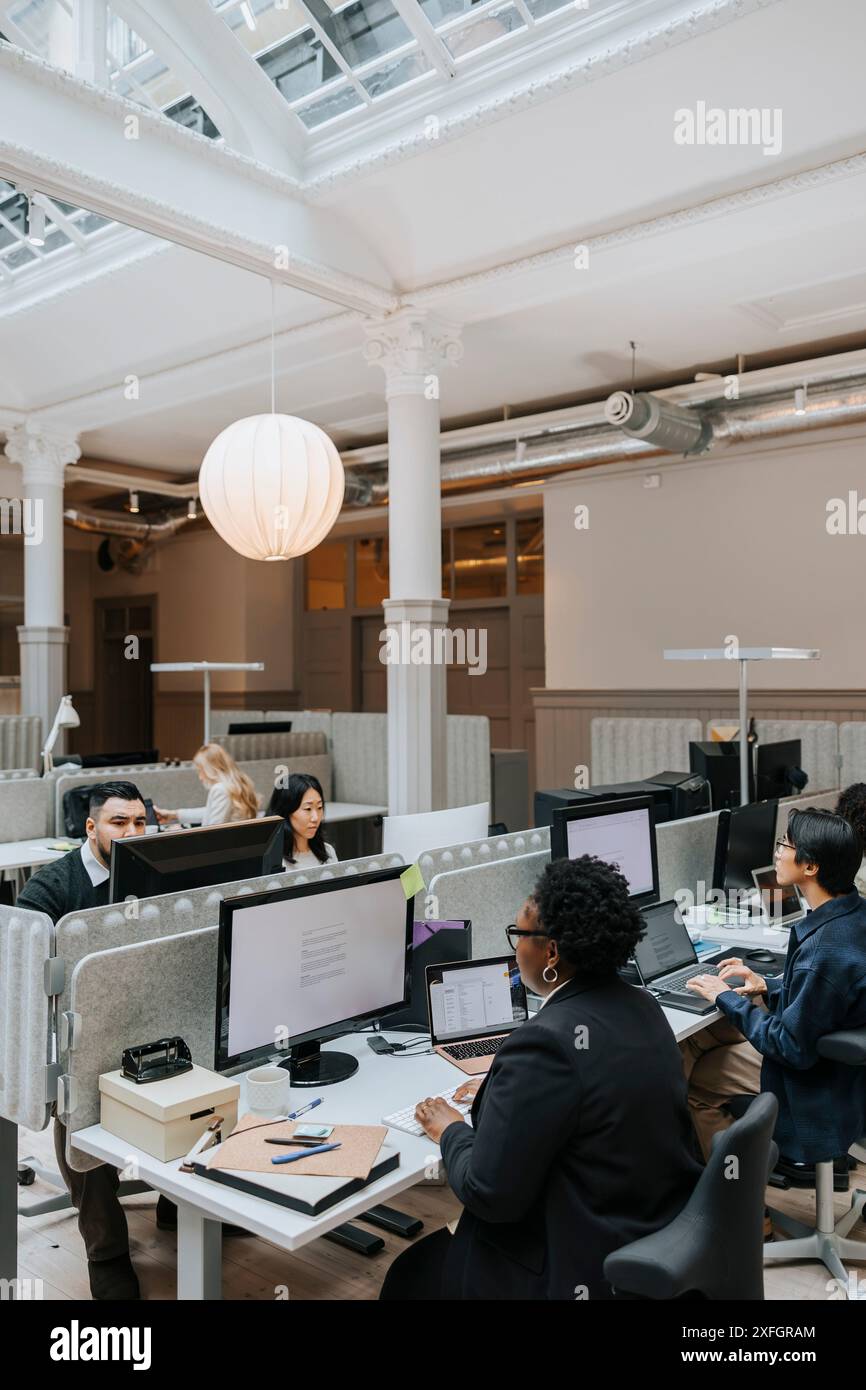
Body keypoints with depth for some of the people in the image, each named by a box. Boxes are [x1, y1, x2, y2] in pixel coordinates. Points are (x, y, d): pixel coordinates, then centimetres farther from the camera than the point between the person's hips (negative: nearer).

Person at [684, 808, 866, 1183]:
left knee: (687, 1070, 5)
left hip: (817, 1087, -9)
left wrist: (727, 998, -17)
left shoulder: (825, 950, -36)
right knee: (698, 1031, 14)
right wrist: (767, 987, 2)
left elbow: (793, 1048, -26)